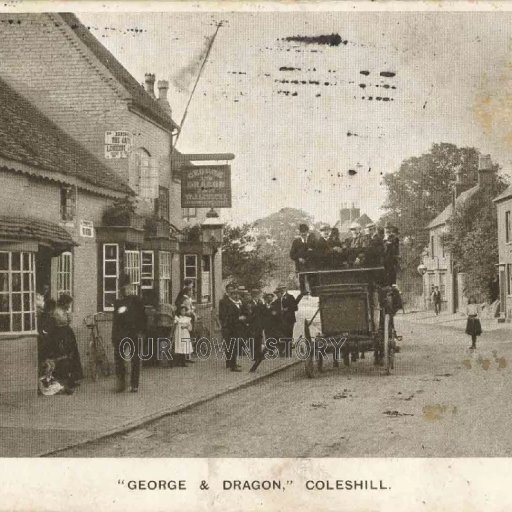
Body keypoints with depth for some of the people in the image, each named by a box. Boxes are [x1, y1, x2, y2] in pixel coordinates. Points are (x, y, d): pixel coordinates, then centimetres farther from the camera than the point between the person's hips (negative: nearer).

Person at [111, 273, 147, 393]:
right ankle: (121, 382, 7)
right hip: (121, 334, 3)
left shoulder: (136, 300, -1)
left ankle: (134, 385, 9)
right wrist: (113, 337, 10)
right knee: (117, 357, -5)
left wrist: (142, 332, -8)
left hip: (134, 334, -3)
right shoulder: (118, 302, 10)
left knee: (135, 360, 2)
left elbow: (143, 317, -1)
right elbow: (115, 321, 15)